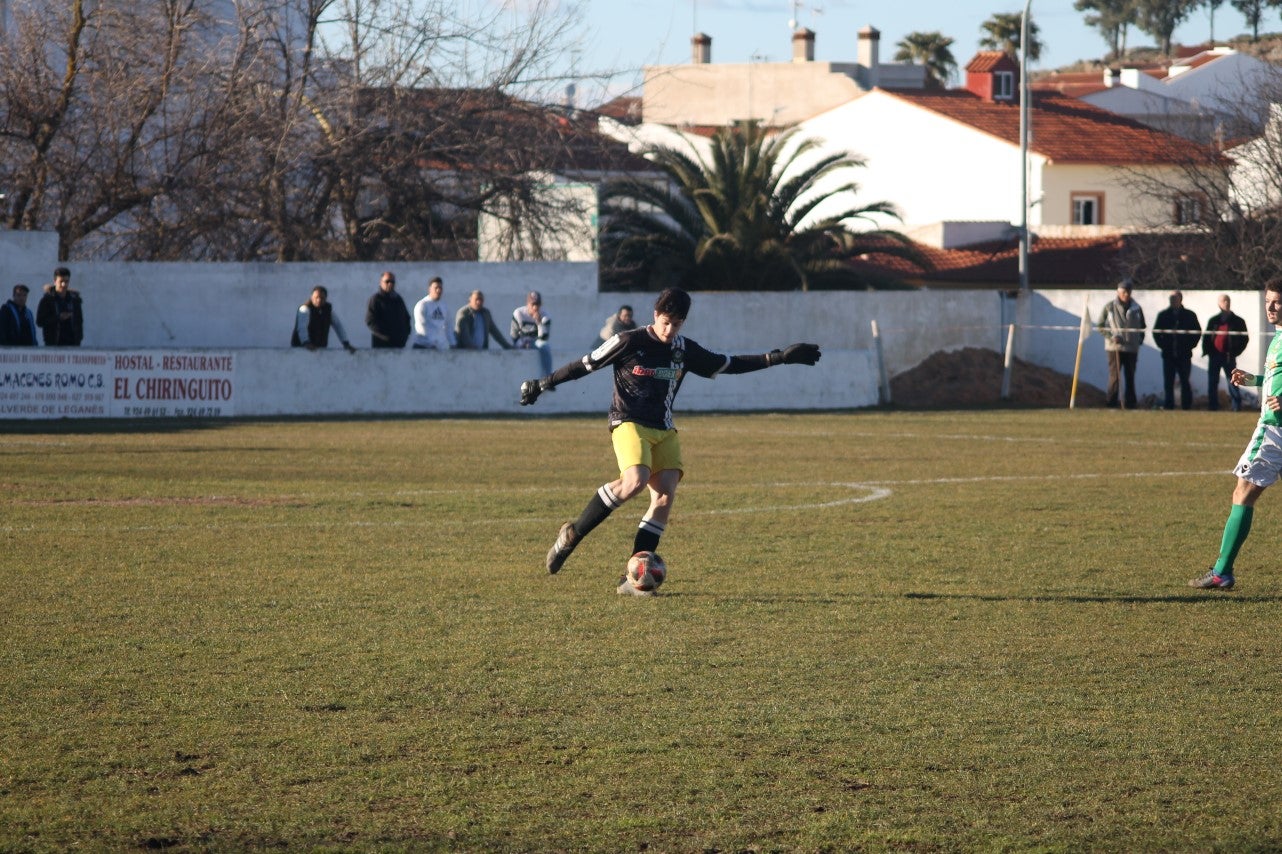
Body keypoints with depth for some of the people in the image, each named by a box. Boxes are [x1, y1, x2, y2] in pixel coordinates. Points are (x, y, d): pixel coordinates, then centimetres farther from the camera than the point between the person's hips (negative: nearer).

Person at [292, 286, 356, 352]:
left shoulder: (328, 309, 4)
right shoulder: (305, 309, -15)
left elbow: (337, 326, 8)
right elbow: (302, 328, -28)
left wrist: (346, 343, -1)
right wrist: (307, 343, -44)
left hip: (321, 347, 5)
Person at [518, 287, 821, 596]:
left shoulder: (685, 350, 9)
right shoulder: (629, 342, -6)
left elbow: (729, 364, 18)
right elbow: (585, 365, 0)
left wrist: (780, 357, 14)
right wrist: (542, 384, 1)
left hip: (663, 430, 6)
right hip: (628, 423, -6)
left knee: (666, 492, -14)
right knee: (635, 480, -31)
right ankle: (572, 533, -14)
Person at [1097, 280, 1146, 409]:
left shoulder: (1136, 308, 9)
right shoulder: (1109, 308, 2)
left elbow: (1142, 326, 20)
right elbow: (1101, 326, 5)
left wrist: (1139, 340, 5)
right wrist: (1111, 337, -9)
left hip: (1132, 348, 3)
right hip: (1115, 348, -3)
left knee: (1130, 378, 6)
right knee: (1114, 377, -8)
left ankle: (1131, 404, 11)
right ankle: (1112, 404, -5)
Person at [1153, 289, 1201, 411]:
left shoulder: (1189, 315, 4)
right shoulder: (1163, 315, 8)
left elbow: (1197, 332, 10)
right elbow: (1156, 332, 14)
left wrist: (1190, 345, 1)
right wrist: (1162, 345, 3)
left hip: (1184, 354, -1)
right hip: (1168, 354, 2)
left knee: (1184, 382, 0)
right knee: (1168, 382, -2)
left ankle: (1187, 406, 3)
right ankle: (1168, 405, 0)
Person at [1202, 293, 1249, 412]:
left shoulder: (1238, 321, 5)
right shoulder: (1213, 321, 12)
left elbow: (1245, 339, 5)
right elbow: (1206, 337, 12)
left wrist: (1235, 352, -4)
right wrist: (1207, 351, -3)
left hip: (1228, 356, -3)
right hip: (1214, 355, 3)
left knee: (1232, 381, -6)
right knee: (1212, 382, 3)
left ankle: (1237, 406, -5)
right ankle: (1212, 405, 9)